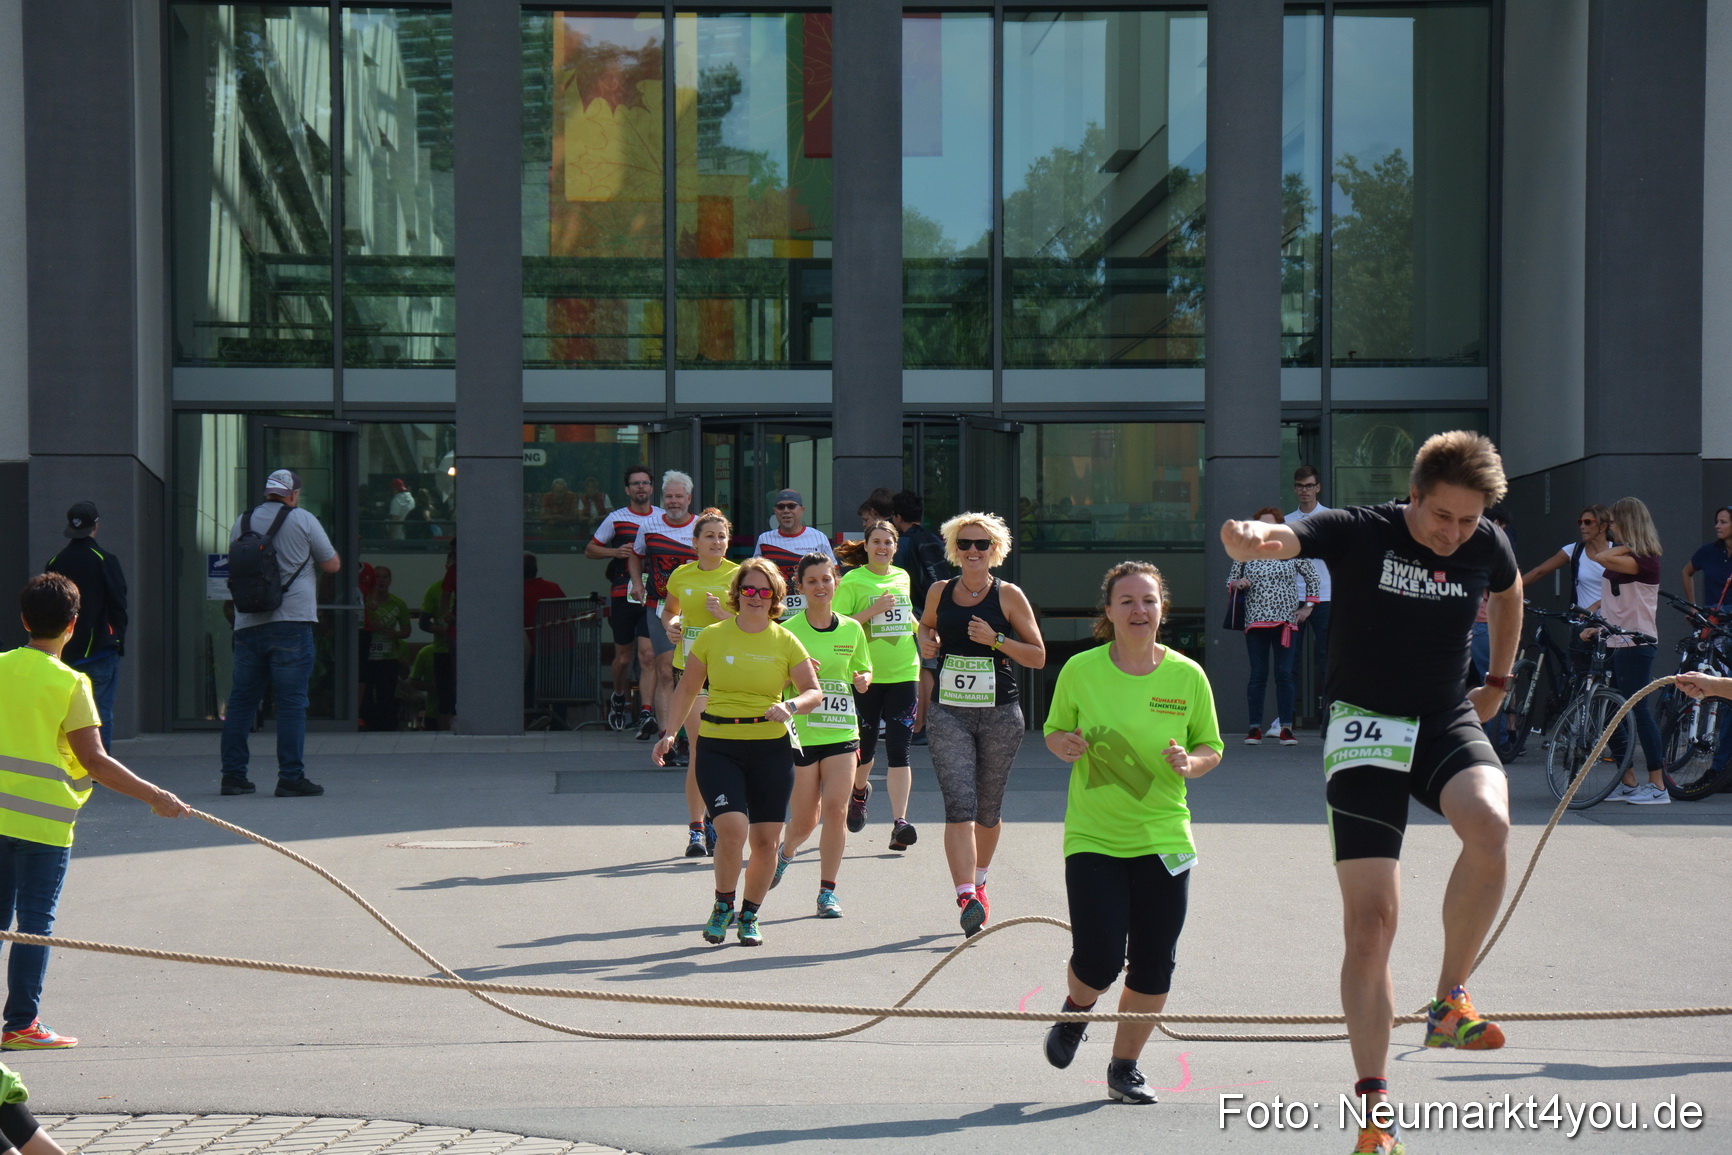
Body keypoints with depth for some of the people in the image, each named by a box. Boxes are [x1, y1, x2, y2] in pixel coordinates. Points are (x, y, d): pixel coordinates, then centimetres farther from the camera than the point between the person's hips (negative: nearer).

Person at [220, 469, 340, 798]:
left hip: (248, 623, 4)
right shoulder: (303, 521, -2)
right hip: (291, 623, -4)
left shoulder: (242, 522, 10)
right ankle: (290, 777, -5)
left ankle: (233, 774, 11)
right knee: (291, 701, -3)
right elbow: (333, 564, 7)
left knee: (241, 700, 10)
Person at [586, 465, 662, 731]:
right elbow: (590, 550, 12)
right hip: (624, 595, 0)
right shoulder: (616, 519, 6)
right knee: (623, 656, 8)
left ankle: (647, 712, -14)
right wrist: (615, 552, -6)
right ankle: (619, 698, 35)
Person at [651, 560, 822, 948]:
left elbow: (814, 692, 3)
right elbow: (687, 688, 12)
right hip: (718, 746, -1)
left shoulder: (785, 642, 4)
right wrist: (669, 733, 4)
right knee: (732, 828, -19)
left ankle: (749, 916, 23)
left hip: (771, 748, 1)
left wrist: (790, 706, -17)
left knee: (766, 839, 1)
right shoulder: (712, 637, 3)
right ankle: (723, 907, 5)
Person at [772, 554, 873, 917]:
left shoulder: (851, 629, 6)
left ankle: (827, 891, 0)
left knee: (835, 809, -11)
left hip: (842, 732, 2)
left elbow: (864, 671, 18)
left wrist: (863, 680, -5)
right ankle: (785, 853, 39)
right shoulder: (788, 631, -3)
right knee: (804, 820, 3)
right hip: (800, 733, -2)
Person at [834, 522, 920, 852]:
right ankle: (859, 790, 44)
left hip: (903, 674, 3)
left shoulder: (902, 577, 11)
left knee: (898, 749, -8)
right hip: (865, 675, -3)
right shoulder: (853, 581, -5)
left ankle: (899, 823, -13)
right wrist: (873, 610, -19)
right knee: (865, 746, 10)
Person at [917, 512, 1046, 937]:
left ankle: (978, 883, 38)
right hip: (949, 714, 1)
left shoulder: (1008, 596, -2)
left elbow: (1038, 656, 0)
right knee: (960, 805, -15)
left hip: (1000, 715, -1)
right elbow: (926, 628, 27)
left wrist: (996, 639, -14)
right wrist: (927, 642, 4)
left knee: (987, 810, 13)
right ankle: (967, 897, -24)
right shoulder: (939, 592, 6)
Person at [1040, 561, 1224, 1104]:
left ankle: (1125, 1067, 22)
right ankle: (1076, 1011, 26)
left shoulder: (1188, 676, -1)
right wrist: (1064, 745, -12)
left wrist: (1191, 763, -13)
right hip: (1093, 837, -2)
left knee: (1153, 966, 2)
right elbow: (1054, 731, 10)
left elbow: (1211, 748, 9)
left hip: (1163, 838, 2)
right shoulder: (1080, 670, -4)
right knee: (1098, 960, -10)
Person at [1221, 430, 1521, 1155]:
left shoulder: (1489, 546, 0)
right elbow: (1283, 539, -30)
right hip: (1366, 728, -2)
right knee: (1370, 918, -8)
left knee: (1490, 824, -32)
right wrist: (1248, 539, -53)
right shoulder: (1359, 532, -12)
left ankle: (1449, 1001, -13)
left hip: (1448, 719, 3)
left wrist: (1498, 680, 26)